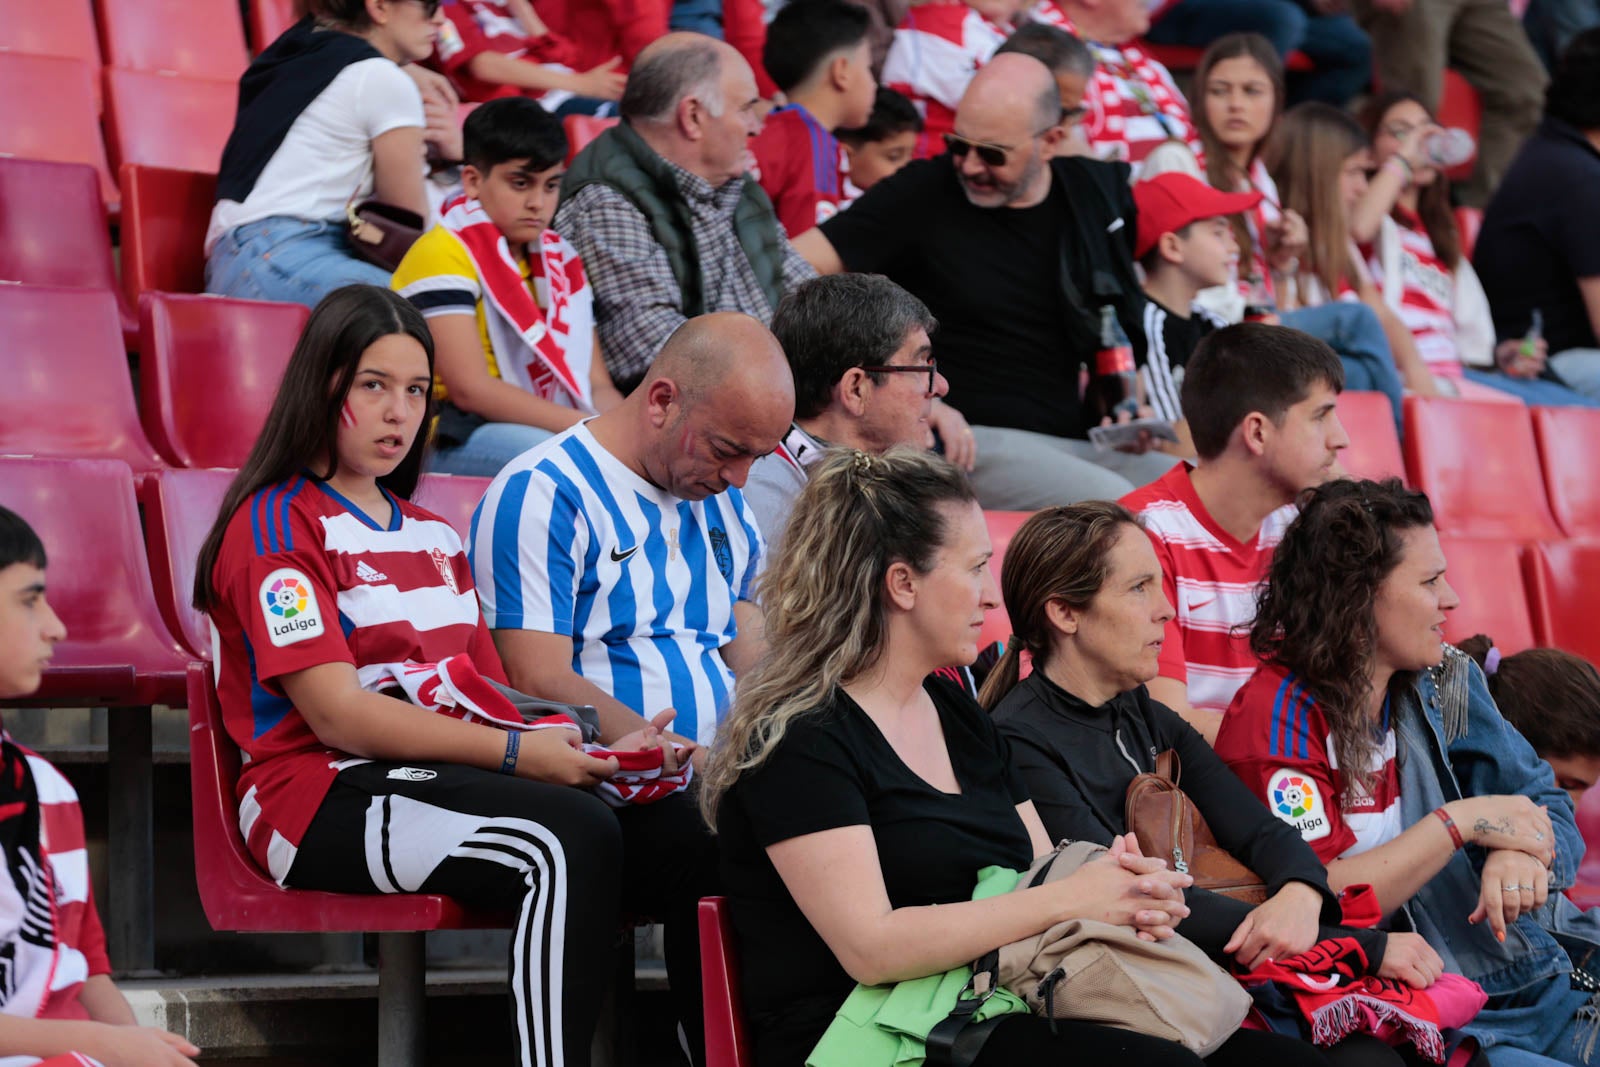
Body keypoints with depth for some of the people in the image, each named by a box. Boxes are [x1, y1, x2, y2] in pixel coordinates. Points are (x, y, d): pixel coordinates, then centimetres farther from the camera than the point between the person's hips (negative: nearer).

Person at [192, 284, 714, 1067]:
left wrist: (584, 752, -4)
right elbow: (337, 714, -11)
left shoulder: (433, 538, 25)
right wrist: (516, 753, -18)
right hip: (325, 797, -7)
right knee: (573, 837, -34)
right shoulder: (275, 527, 0)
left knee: (679, 834, -21)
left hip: (455, 779, 7)